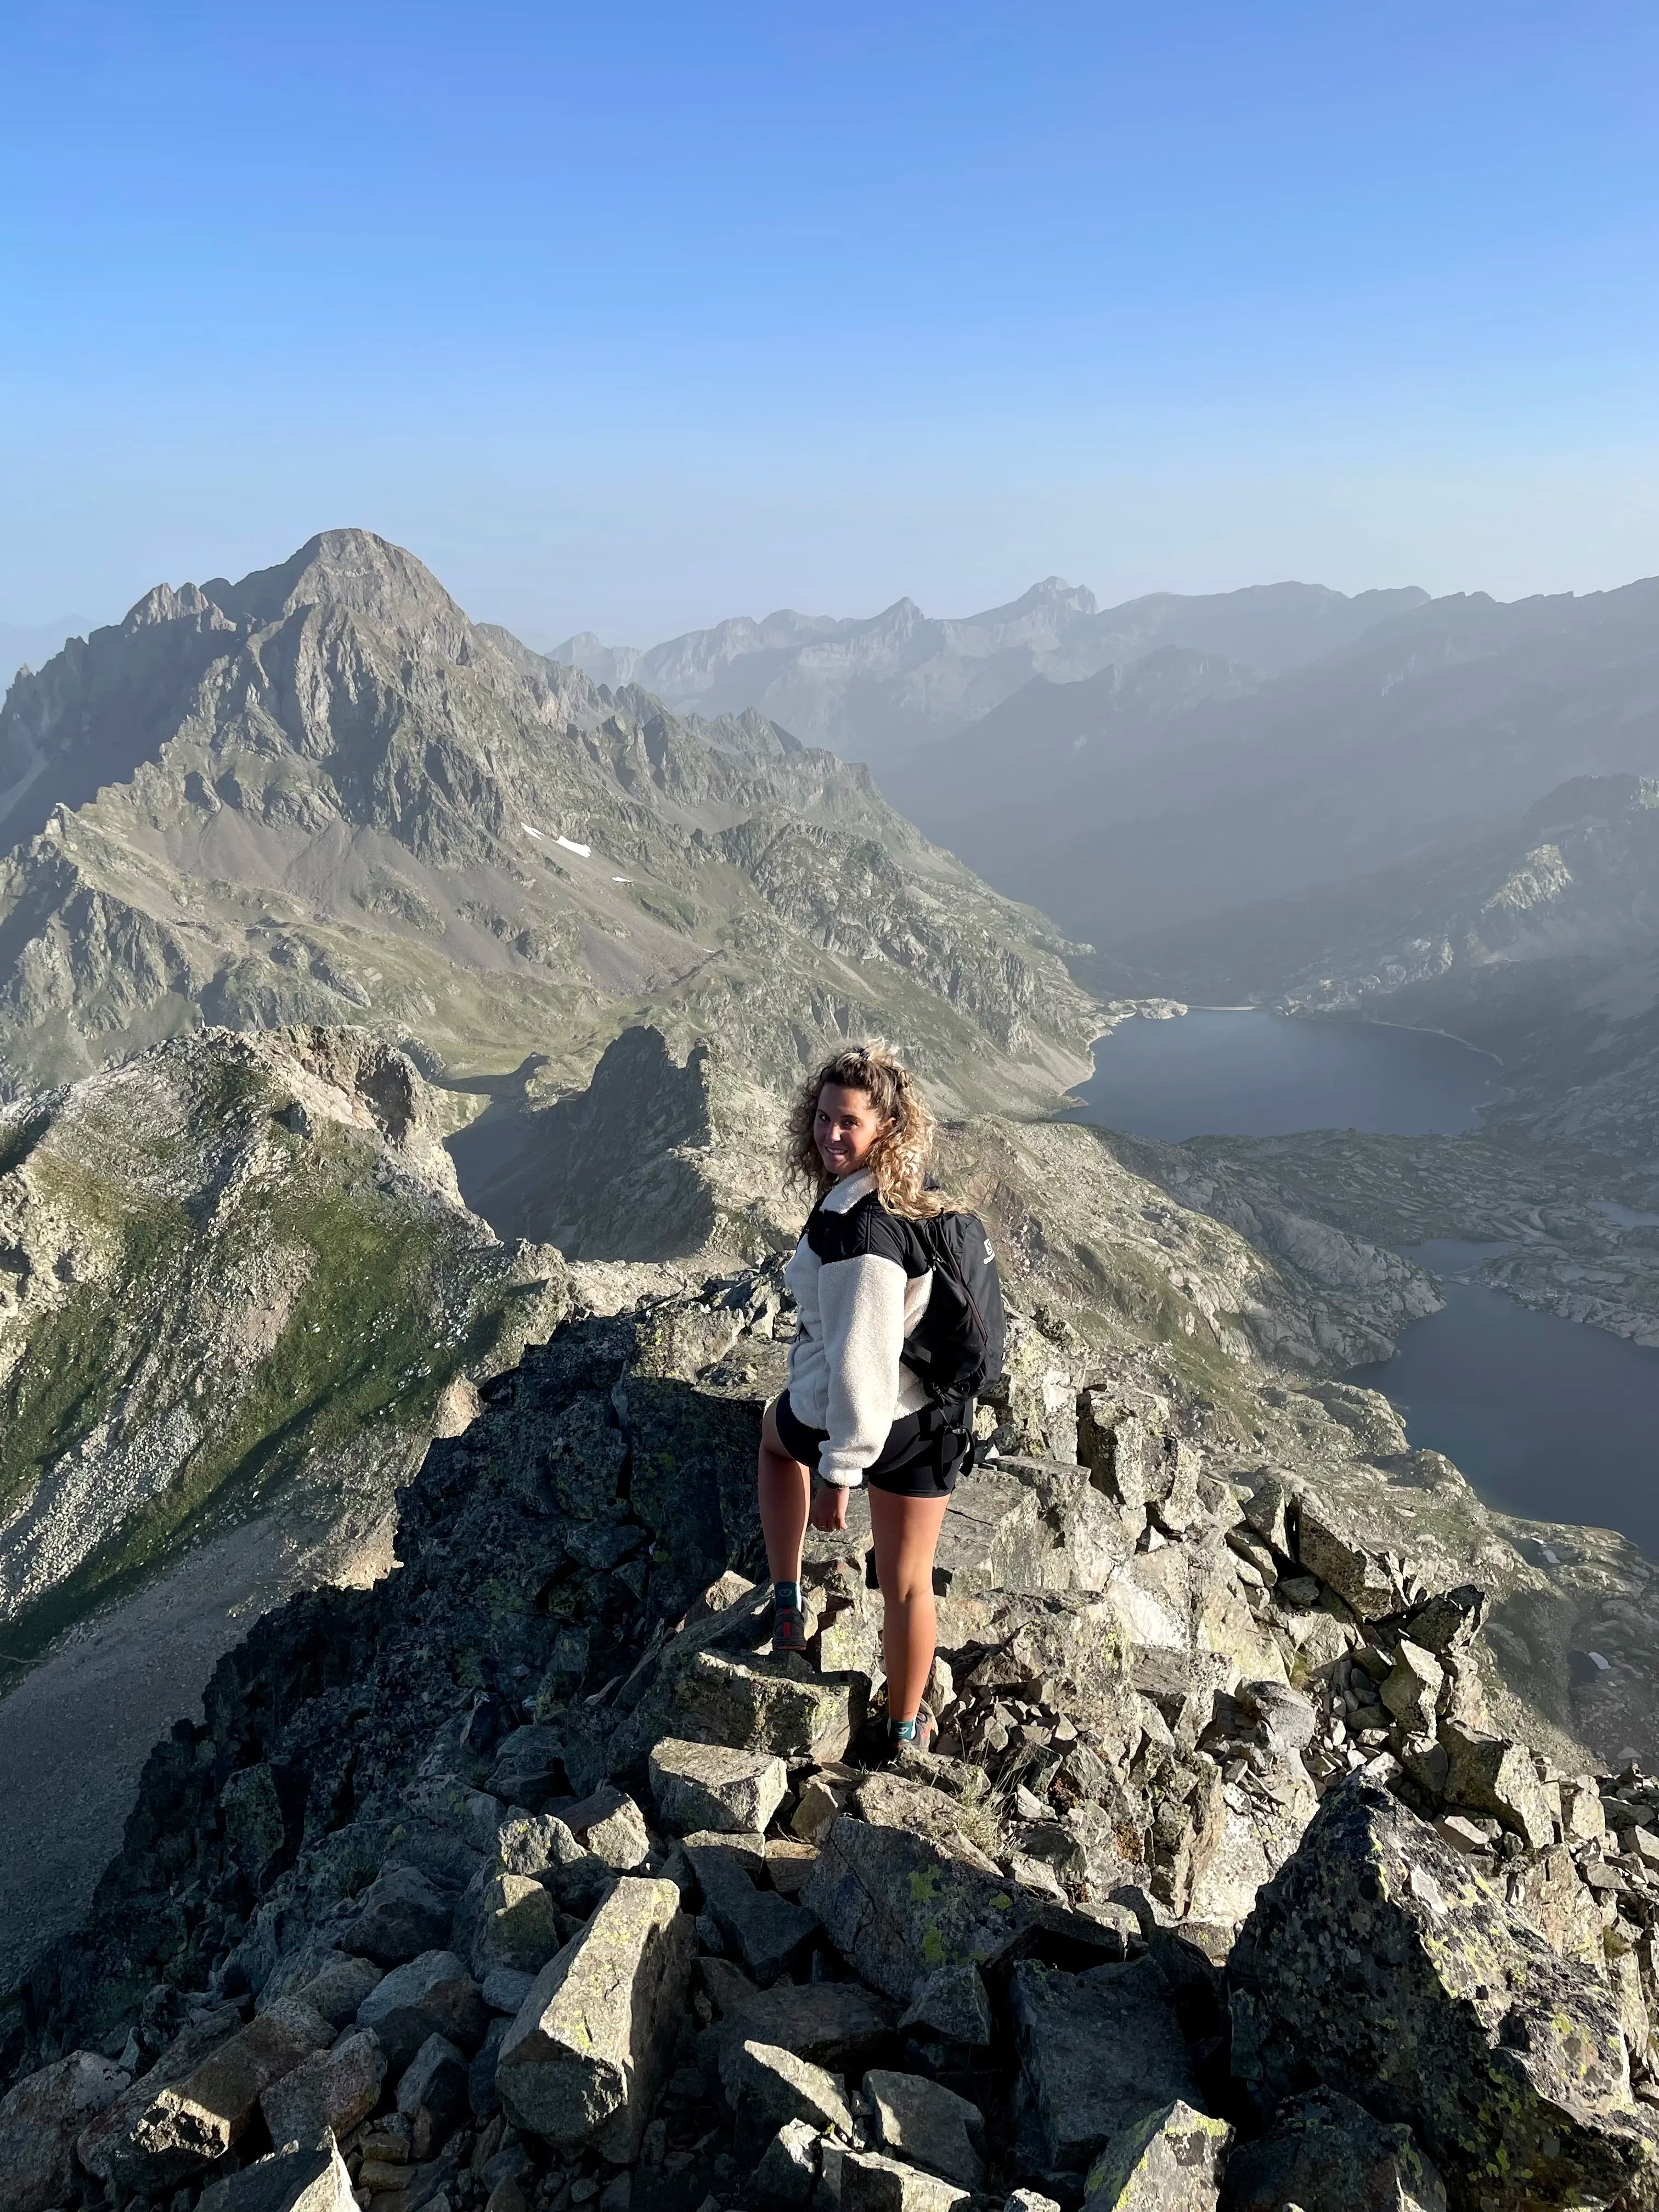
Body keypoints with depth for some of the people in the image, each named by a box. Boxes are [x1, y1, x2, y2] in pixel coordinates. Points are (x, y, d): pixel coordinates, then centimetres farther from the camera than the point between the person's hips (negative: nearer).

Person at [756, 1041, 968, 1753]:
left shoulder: (857, 1228, -30)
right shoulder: (918, 1189, -4)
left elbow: (859, 1363, -29)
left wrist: (837, 1472, -21)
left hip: (848, 1414, -6)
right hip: (935, 1416, 6)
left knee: (778, 1433, 32)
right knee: (908, 1582, 21)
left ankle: (788, 1606, 34)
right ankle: (906, 1728, 39)